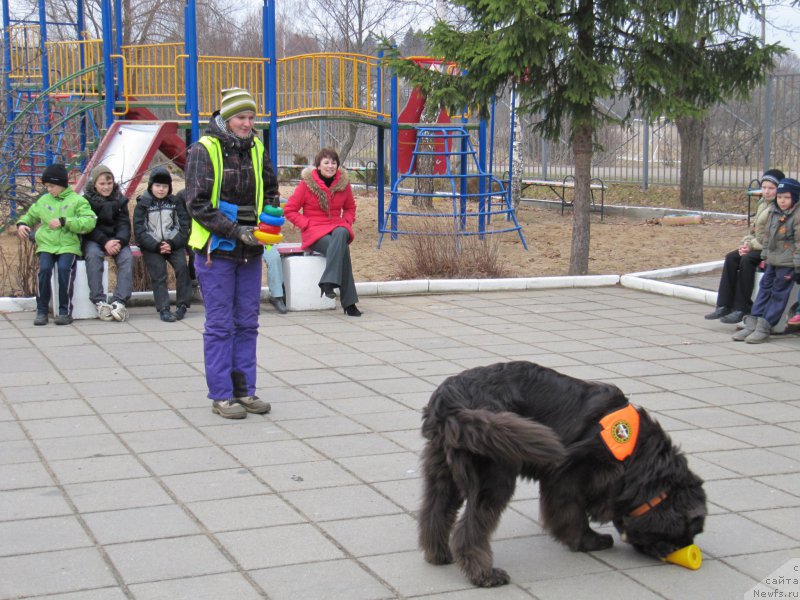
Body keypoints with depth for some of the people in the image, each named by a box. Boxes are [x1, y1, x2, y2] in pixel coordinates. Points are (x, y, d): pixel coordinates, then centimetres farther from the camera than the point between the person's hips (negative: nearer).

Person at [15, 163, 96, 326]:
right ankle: (41, 311, -12)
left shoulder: (77, 201, 1)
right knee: (44, 269, -25)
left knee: (64, 268, -30)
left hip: (69, 245, -3)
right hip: (46, 245, 3)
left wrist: (64, 221, -18)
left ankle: (65, 311, -16)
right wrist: (22, 224, 8)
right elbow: (31, 215, 31)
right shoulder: (43, 200, 15)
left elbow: (89, 222, -12)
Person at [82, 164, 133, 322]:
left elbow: (124, 224, 3)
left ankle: (120, 302, -32)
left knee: (127, 257, -27)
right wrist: (105, 242, -23)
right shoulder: (87, 200, 2)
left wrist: (119, 241, -18)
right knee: (93, 255, -34)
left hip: (116, 239, 3)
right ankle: (100, 302, -34)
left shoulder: (119, 199, 10)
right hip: (93, 240, -2)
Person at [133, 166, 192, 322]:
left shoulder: (175, 202, 9)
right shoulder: (143, 204, 3)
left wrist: (172, 244, -10)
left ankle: (182, 305, -10)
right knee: (159, 273, -16)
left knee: (182, 267, -20)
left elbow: (184, 226, 5)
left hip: (174, 244, 1)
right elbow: (139, 230, -2)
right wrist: (156, 246, -12)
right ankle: (163, 309, -14)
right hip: (152, 246, -1)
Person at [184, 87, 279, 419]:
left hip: (250, 251, 6)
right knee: (220, 325, 0)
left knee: (247, 323, 11)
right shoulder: (204, 149, -10)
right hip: (216, 249, -6)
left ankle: (244, 390, 20)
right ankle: (221, 395, 8)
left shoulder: (257, 149, 7)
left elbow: (270, 190, 19)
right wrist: (236, 231, -21)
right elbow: (198, 204, -14)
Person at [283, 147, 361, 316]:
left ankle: (328, 282, -41)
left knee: (341, 234, -37)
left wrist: (346, 222, 5)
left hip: (337, 228, 3)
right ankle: (349, 303, -34)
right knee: (342, 249, -34)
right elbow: (289, 210, 3)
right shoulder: (307, 183, -2)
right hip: (314, 232, -3)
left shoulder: (343, 182, 9)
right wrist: (307, 224, -9)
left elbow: (350, 208, 27)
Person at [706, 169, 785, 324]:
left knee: (747, 260, -30)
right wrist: (746, 243, 0)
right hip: (758, 246, 8)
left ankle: (742, 308, -24)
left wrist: (752, 246, -19)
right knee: (731, 258, -12)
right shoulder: (762, 203, 15)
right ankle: (724, 305, -15)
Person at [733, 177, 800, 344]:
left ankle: (763, 328, -2)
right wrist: (767, 245, 11)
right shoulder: (772, 212, 7)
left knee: (778, 294, -2)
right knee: (764, 290, 8)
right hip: (772, 260, 8)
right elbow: (762, 228, 22)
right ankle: (752, 325, 10)